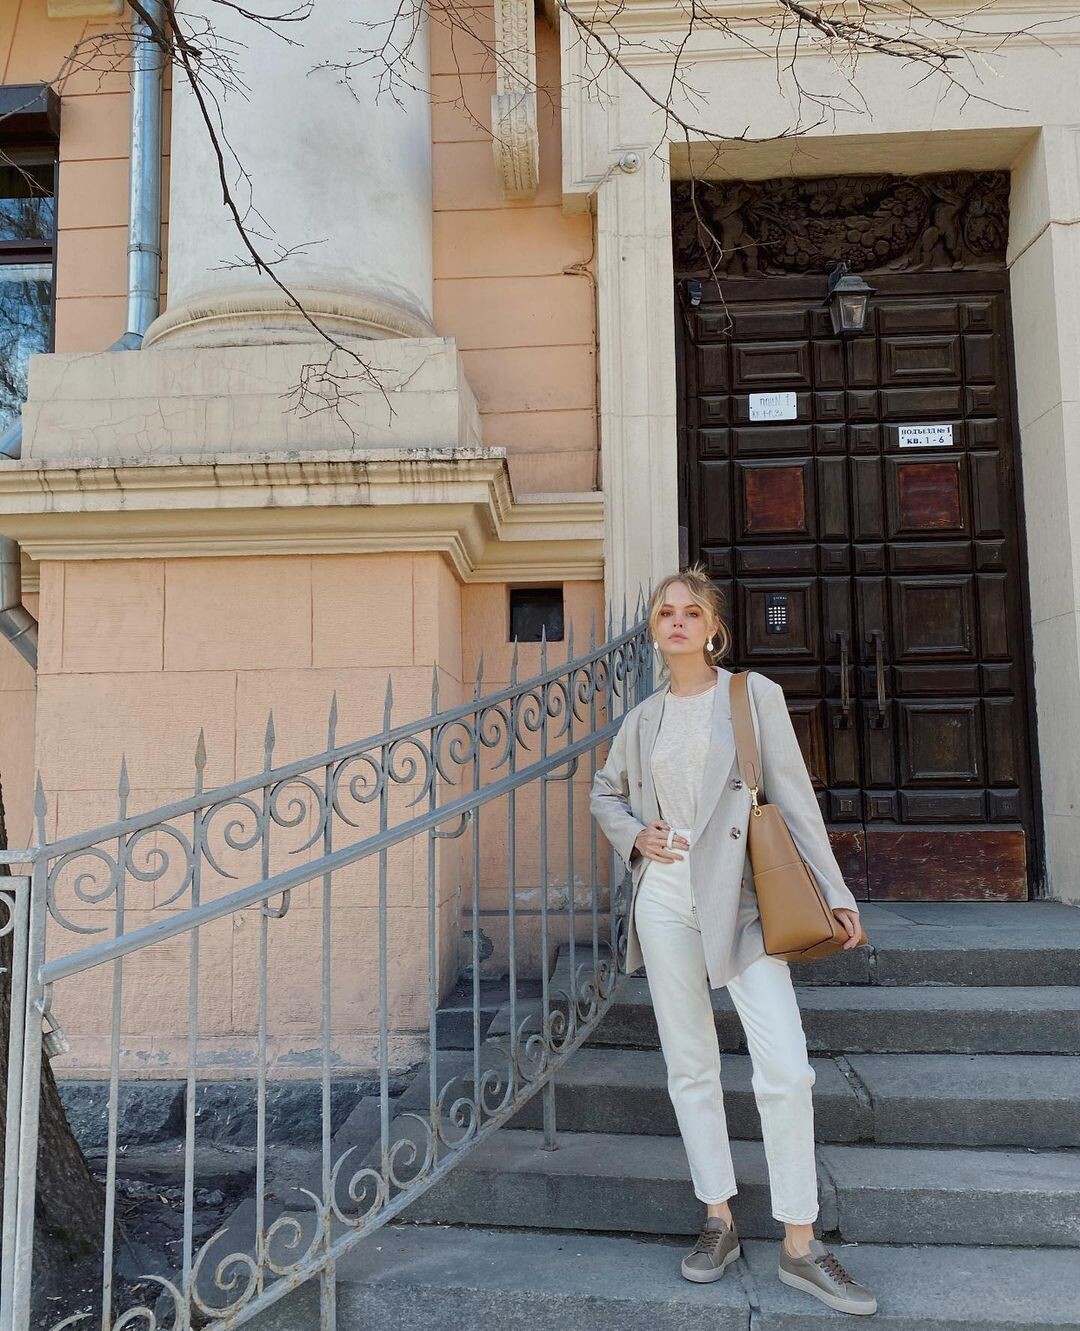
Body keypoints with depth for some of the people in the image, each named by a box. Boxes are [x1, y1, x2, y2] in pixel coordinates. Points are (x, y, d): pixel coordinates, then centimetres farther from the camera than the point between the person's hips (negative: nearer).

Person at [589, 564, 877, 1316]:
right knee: (691, 1065, 9)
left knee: (786, 1068, -8)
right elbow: (605, 793, 22)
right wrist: (635, 835, 1)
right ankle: (720, 1220, 25)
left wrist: (834, 892, -5)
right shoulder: (644, 717, 10)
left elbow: (793, 796, -2)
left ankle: (800, 1246, 8)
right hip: (665, 899, 3)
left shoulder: (753, 695, 0)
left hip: (740, 897, -3)